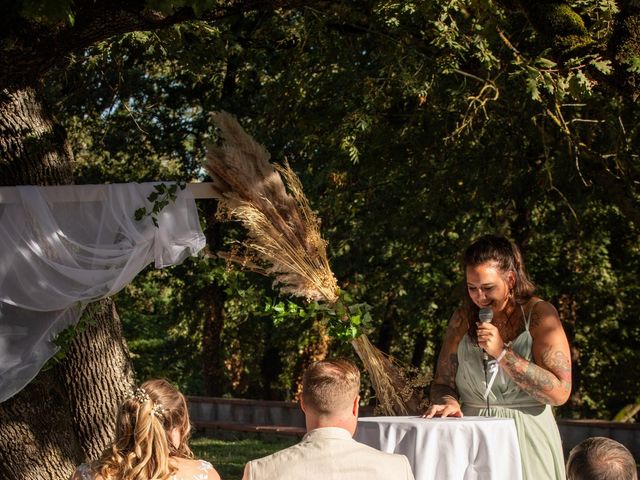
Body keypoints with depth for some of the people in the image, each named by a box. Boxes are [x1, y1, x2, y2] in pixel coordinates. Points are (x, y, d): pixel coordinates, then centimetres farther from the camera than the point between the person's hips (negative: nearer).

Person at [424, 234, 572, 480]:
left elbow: (560, 392, -15)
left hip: (525, 443, -3)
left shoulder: (539, 315, -7)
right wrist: (449, 402, -14)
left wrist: (502, 353, -19)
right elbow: (442, 383, 9)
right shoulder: (462, 318, 6)